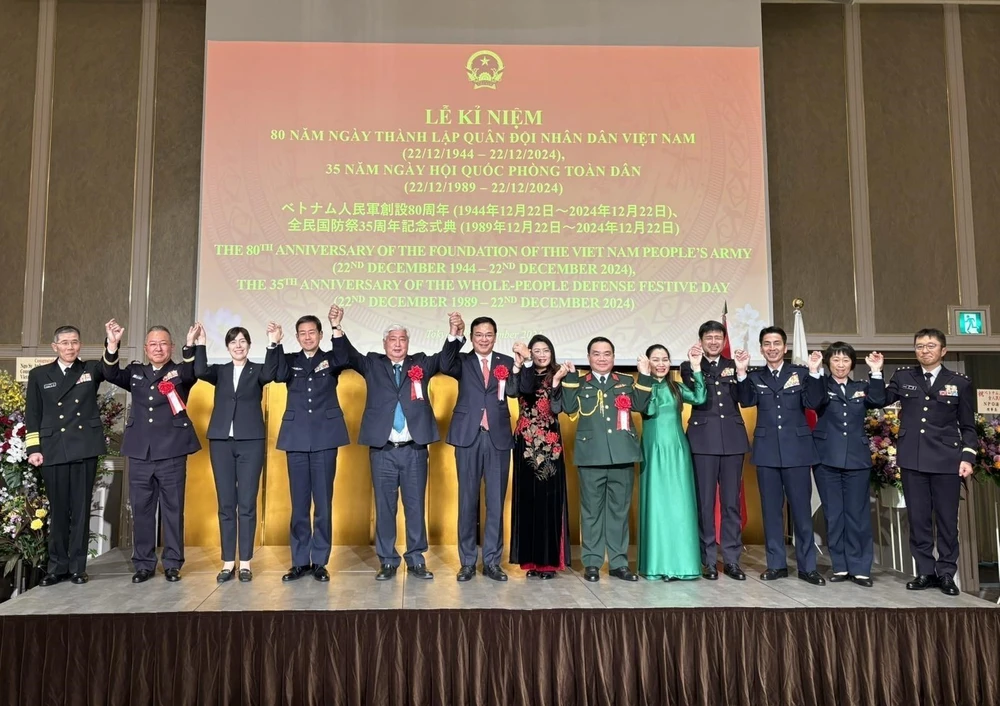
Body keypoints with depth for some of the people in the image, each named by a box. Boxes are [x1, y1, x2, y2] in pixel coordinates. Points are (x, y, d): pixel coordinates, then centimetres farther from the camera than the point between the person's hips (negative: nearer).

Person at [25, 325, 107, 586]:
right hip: (54, 451, 1)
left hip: (85, 448, 0)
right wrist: (33, 448, 0)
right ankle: (57, 566, 17)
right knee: (58, 510, 7)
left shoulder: (91, 369, 9)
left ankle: (77, 567, 12)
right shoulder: (39, 375, 10)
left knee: (81, 509, 5)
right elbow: (32, 415, 7)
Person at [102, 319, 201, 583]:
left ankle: (172, 564, 12)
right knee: (141, 509, 8)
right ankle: (143, 564, 18)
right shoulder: (135, 372, 15)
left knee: (173, 509, 3)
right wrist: (113, 345, -17)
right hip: (140, 453, 3)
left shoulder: (180, 373, 6)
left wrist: (191, 346, -35)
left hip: (172, 452, -3)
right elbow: (112, 375, -2)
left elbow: (192, 373, -16)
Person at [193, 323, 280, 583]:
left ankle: (245, 562, 6)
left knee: (247, 503, -1)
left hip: (250, 441, -2)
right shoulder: (220, 371, 12)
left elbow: (269, 375, -17)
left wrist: (273, 344, -28)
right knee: (226, 504, 5)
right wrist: (200, 343, -13)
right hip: (221, 441, 2)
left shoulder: (257, 370, 7)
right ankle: (228, 562, 12)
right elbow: (200, 372, -8)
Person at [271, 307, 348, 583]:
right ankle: (300, 561, 15)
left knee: (323, 502, 2)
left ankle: (320, 562, 11)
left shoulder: (331, 359, 7)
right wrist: (275, 344, -25)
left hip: (325, 438, -1)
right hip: (297, 438, 1)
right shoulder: (290, 360, 10)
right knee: (299, 502, 6)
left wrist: (337, 328, -30)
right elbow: (278, 375, -12)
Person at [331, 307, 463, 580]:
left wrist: (455, 333, -24)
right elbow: (347, 356, -4)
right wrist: (338, 327, -20)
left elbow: (446, 359, -5)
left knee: (415, 506, 7)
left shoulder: (421, 363, 9)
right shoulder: (372, 364, 8)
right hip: (382, 450, 0)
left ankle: (416, 561, 17)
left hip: (414, 449, 0)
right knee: (384, 507, 6)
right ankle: (387, 562, 17)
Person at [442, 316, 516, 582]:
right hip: (468, 436, -1)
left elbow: (515, 391, -11)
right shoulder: (462, 361, 7)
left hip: (498, 437, 1)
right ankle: (467, 562, 15)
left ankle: (492, 561, 16)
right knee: (468, 500, 5)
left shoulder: (506, 362, 8)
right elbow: (445, 367, -17)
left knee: (496, 501, 5)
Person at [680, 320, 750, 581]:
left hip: (732, 438, 2)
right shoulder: (689, 367, 6)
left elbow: (743, 399, 3)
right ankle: (708, 561, 9)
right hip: (704, 439, -2)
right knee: (705, 501, 1)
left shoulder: (733, 366, 13)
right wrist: (697, 370, -20)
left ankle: (731, 559, 13)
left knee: (732, 501, 5)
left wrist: (741, 373, -11)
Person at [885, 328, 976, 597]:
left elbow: (968, 427, 6)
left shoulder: (960, 383, 5)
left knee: (947, 519, 5)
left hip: (946, 459, -1)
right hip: (912, 458, 1)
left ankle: (946, 573, 16)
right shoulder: (903, 377, 9)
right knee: (918, 518, 6)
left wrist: (967, 457, -4)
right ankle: (925, 571, 16)